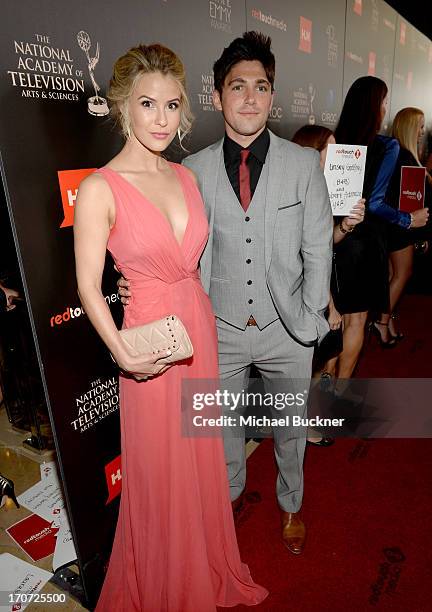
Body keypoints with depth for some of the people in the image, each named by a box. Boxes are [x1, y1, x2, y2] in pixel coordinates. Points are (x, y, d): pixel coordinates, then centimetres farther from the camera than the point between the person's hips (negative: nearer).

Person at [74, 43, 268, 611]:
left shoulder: (185, 176, 5)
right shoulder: (99, 187, -13)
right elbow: (88, 286, -12)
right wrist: (122, 353, -22)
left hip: (201, 329, 6)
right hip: (150, 344, -5)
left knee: (201, 454, 22)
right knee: (159, 469, 13)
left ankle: (207, 566, 52)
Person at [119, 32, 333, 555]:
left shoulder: (304, 164, -4)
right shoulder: (193, 170, -3)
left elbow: (317, 248, -3)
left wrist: (311, 319, -7)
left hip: (287, 330, 0)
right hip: (221, 329, 1)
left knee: (289, 427, 19)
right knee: (222, 424, 20)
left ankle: (290, 504, 49)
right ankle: (232, 494, 50)